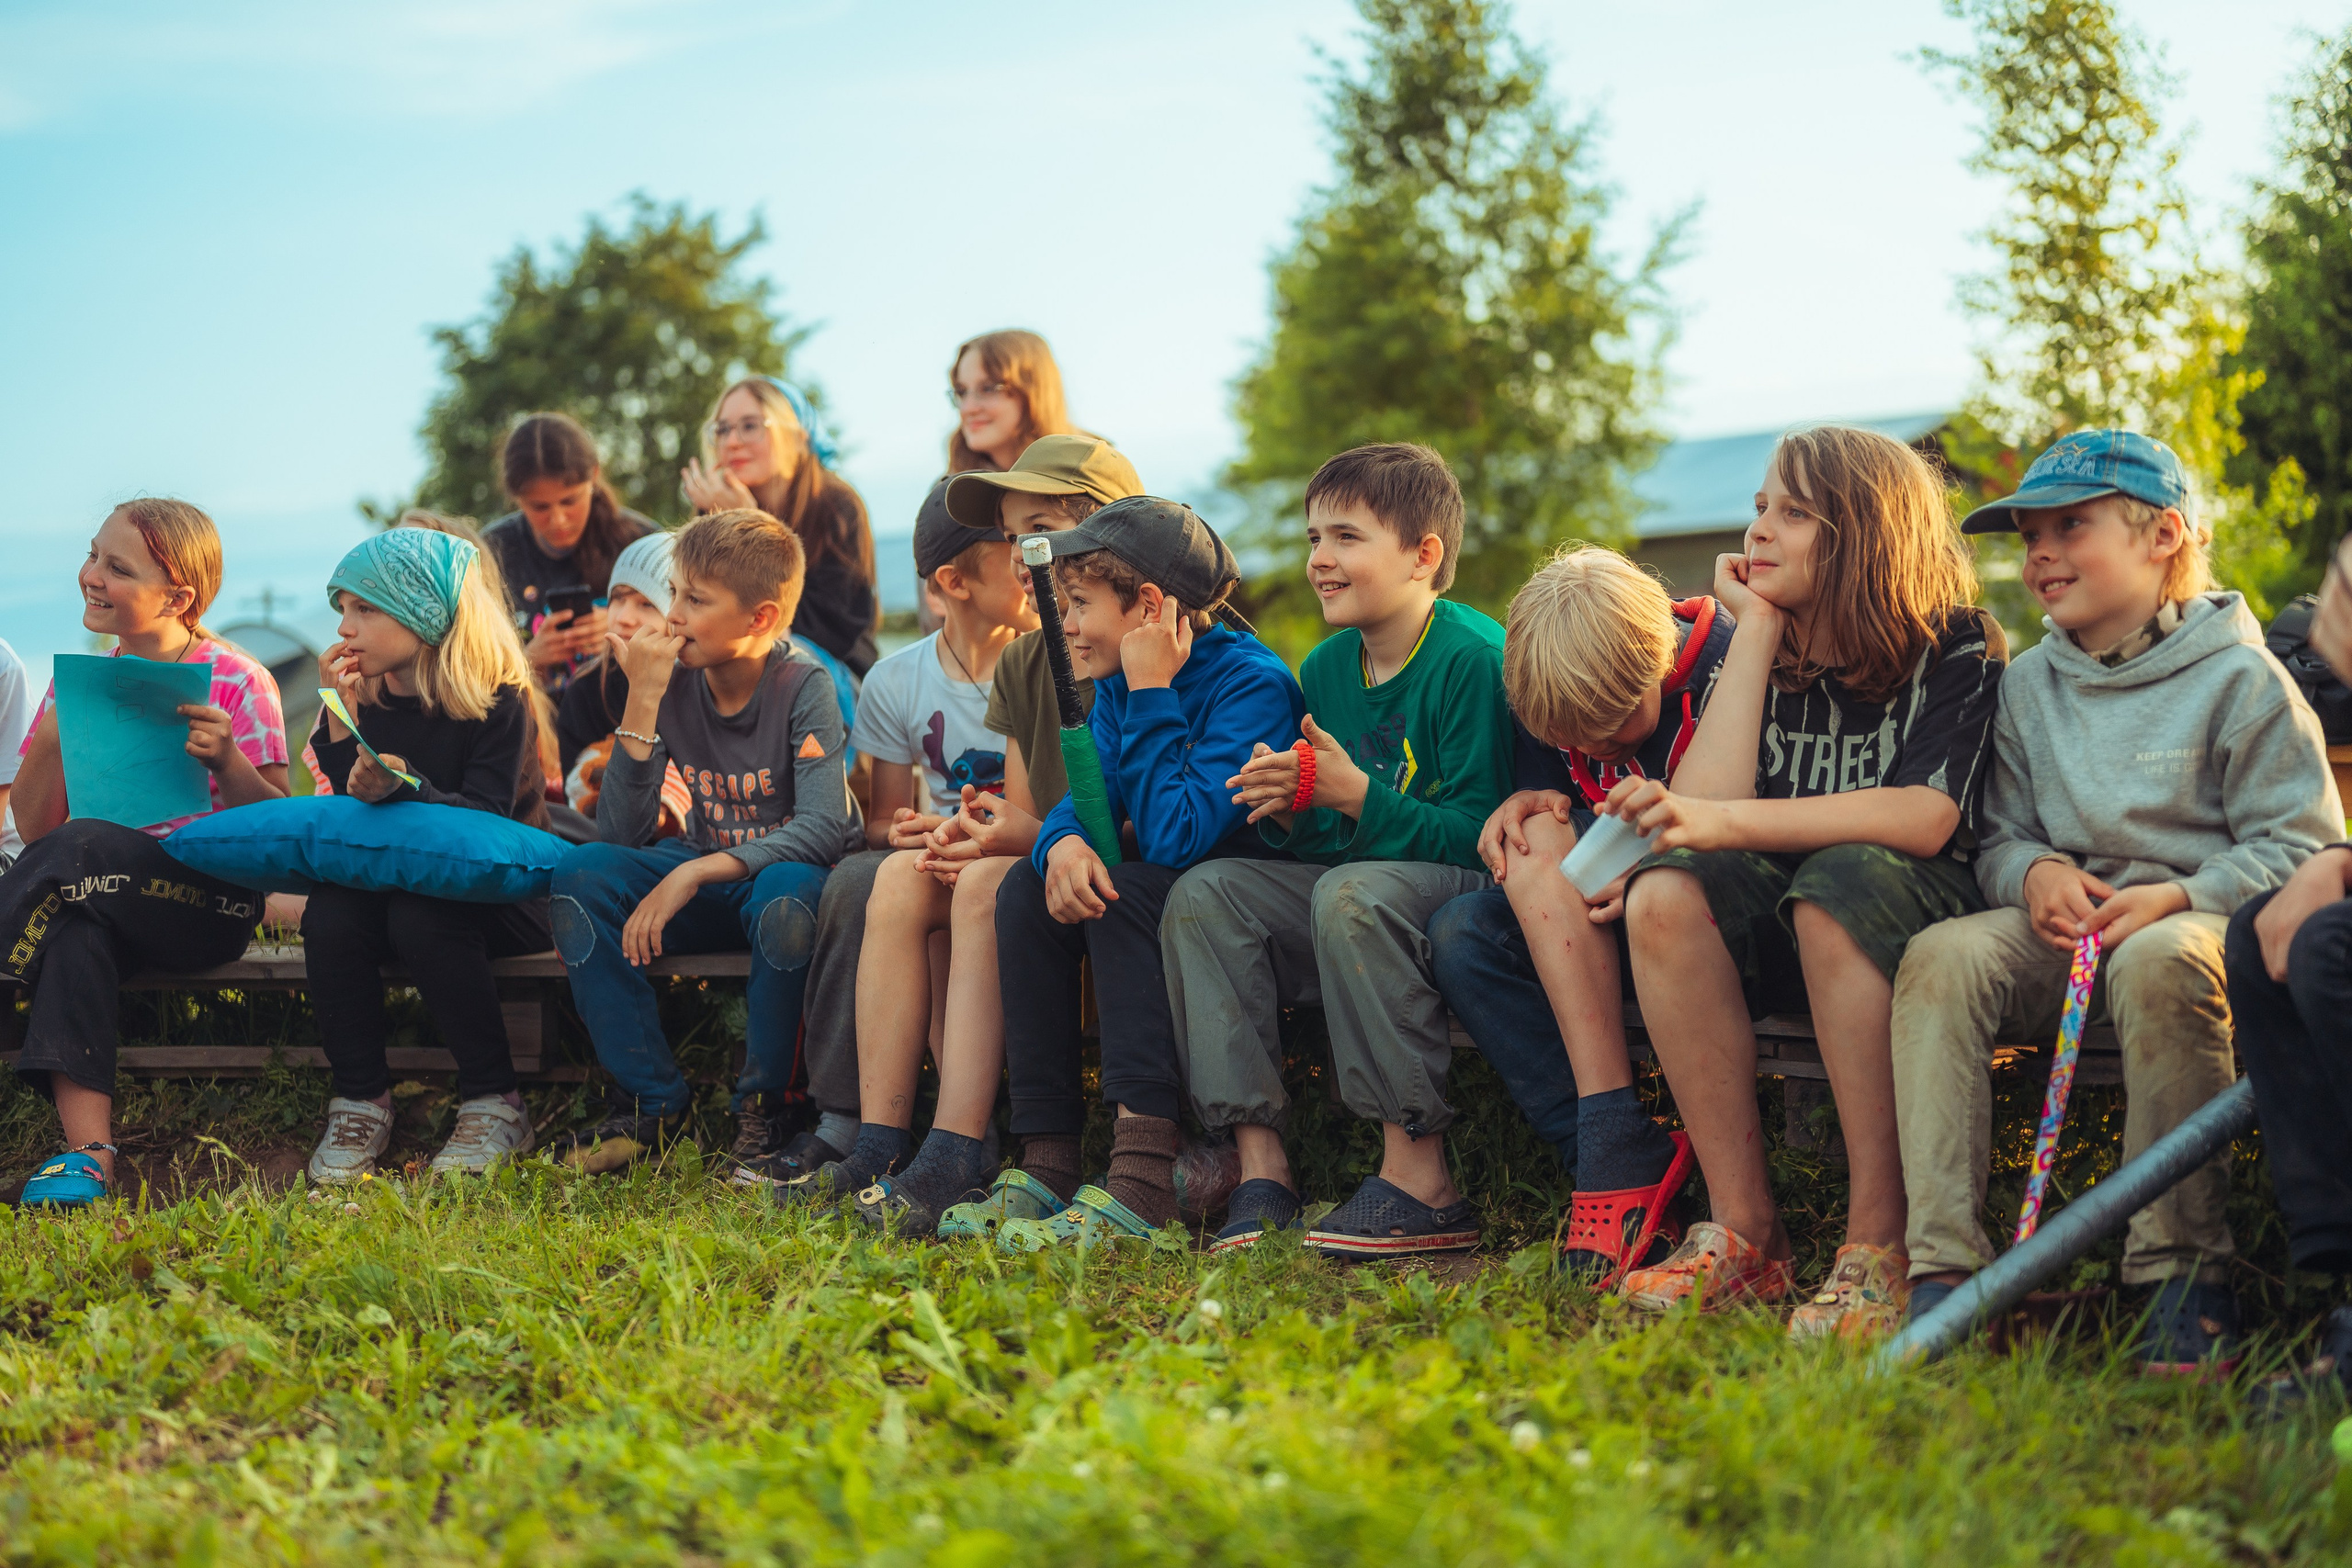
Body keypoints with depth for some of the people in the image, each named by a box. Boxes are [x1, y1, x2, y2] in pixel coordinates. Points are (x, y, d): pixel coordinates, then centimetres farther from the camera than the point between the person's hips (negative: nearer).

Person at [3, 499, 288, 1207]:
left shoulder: (237, 684, 0)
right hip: (105, 905, 4)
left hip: (211, 900, -3)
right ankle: (88, 1149, -40)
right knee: (78, 931, -35)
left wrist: (225, 760, -22)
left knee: (82, 849, -33)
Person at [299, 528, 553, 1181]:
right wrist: (340, 721, -13)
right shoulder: (366, 699, 4)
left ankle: (496, 1104, -22)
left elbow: (484, 819, -20)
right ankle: (360, 1103, -13)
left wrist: (400, 789, -37)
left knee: (420, 917, -35)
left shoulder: (498, 701, -10)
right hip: (389, 876, 5)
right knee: (328, 915, -26)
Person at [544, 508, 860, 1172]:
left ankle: (762, 1103, -17)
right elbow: (619, 834, -13)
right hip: (707, 878, 4)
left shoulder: (803, 686, -16)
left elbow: (825, 826, -29)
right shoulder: (674, 680, -7)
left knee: (786, 895, -39)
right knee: (581, 875, -21)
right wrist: (643, 700, -22)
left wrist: (693, 873, -37)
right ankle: (651, 1098, -14)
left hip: (787, 870, -4)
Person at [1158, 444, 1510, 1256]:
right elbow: (1319, 848, 12)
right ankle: (1261, 1168, -17)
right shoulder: (1325, 669, 9)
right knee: (1204, 892, -10)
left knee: (1351, 892, -36)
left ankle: (1422, 1181, -31)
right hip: (1349, 887, 8)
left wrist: (1355, 796, -25)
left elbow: (1481, 836, -21)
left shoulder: (1474, 658, -14)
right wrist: (1290, 813, -10)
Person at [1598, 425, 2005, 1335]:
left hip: (1917, 918, -4)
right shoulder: (1758, 652, 7)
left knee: (1841, 882, -37)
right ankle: (1743, 1228, -23)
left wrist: (1730, 823, -32)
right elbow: (1703, 801, -10)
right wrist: (1756, 630, -8)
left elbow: (1927, 817, -24)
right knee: (1666, 892, -26)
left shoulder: (1953, 648, -7)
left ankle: (1879, 1239, -32)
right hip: (1782, 932, 4)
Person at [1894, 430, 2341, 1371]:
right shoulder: (2028, 685, 15)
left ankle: (2184, 1272, -29)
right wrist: (2032, 872, -8)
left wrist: (2176, 898, -19)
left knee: (2158, 962, -40)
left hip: (2204, 921, -5)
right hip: (2066, 921, 5)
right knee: (1942, 956, -26)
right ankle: (1943, 1266, -32)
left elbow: (2299, 845, -4)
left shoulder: (2239, 679, -1)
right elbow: (2000, 836, 17)